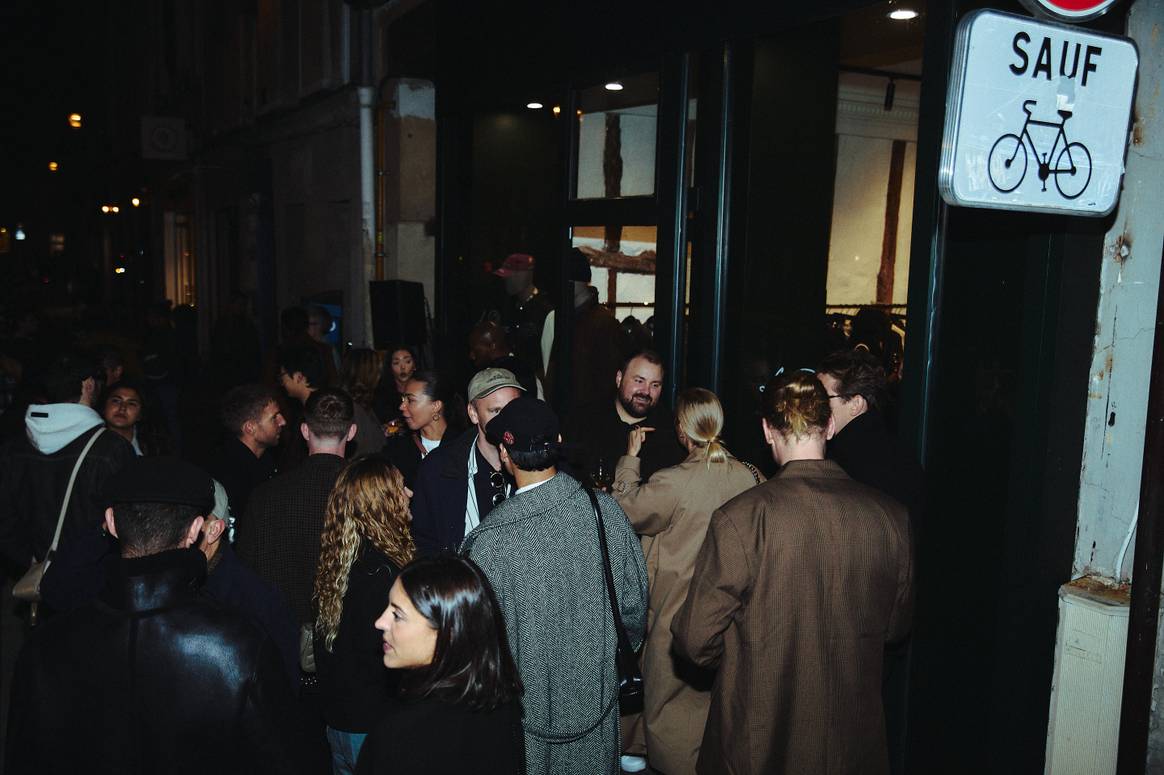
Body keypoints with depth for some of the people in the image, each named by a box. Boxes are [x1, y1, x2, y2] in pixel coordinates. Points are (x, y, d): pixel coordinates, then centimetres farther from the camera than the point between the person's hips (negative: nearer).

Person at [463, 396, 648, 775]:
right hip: (598, 699, 3)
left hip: (526, 707, -3)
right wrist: (627, 642, 16)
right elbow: (635, 600, -4)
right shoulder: (607, 511, -17)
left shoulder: (491, 539, -27)